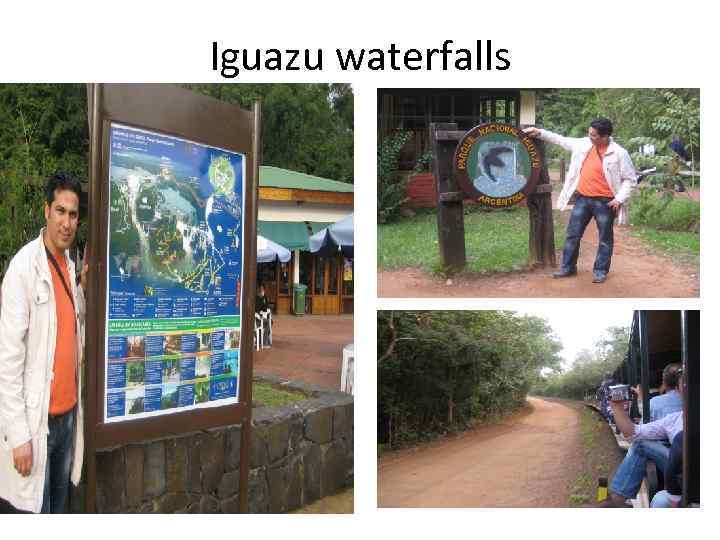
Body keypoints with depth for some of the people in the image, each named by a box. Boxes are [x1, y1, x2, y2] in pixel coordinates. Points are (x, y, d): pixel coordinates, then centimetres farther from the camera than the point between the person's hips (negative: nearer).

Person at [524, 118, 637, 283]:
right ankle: (568, 267, 22)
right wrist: (540, 133, 8)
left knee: (604, 239, 8)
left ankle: (600, 271, 20)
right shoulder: (583, 144, 1)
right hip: (582, 199, 5)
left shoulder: (619, 153, -14)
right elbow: (561, 140, 13)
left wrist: (620, 198, -14)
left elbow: (630, 179, -8)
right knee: (572, 234, 9)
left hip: (604, 202, -5)